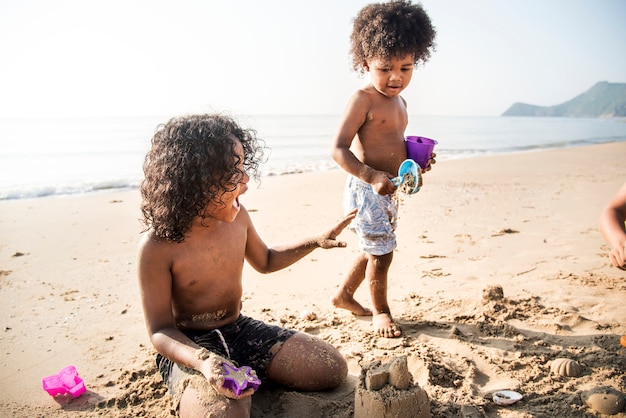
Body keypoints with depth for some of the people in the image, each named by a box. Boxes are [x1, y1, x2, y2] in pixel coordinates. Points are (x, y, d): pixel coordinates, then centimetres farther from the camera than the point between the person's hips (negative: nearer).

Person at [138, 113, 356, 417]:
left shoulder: (237, 216, -7)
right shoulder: (158, 245, -23)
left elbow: (265, 261, 16)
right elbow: (160, 330, -16)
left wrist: (315, 242, 6)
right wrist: (203, 360, -36)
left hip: (240, 329, 6)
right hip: (188, 346, -6)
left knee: (332, 369, -2)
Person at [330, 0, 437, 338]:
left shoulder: (399, 103, 12)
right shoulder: (363, 99, -14)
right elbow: (339, 150, -21)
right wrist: (372, 177, -32)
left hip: (388, 191, 9)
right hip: (365, 190, -9)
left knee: (373, 250, 19)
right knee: (381, 252, -1)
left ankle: (344, 295, 39)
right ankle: (380, 312, 22)